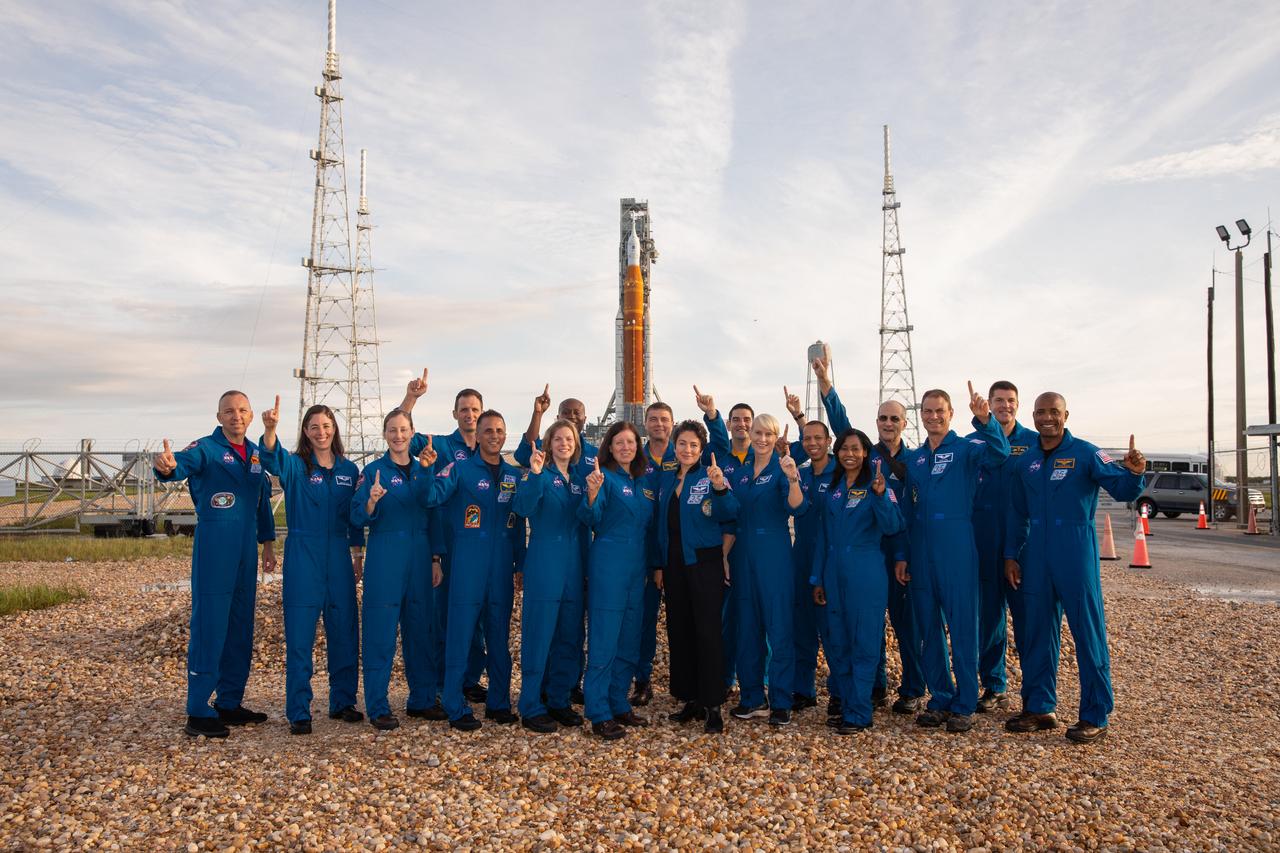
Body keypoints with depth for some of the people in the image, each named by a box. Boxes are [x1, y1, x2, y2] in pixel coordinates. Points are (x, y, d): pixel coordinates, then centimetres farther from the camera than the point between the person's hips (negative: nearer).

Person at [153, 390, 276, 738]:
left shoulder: (255, 454, 13)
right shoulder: (205, 448, -7)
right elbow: (183, 463, -30)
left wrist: (268, 543, 20)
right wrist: (167, 466, -53)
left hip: (246, 553, 7)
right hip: (213, 551, -7)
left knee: (240, 629, 13)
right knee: (208, 628, -6)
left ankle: (229, 703, 24)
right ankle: (198, 713, 1)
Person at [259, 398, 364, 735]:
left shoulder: (349, 470, 9)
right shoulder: (295, 466, -2)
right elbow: (272, 460, -26)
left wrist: (357, 553, 12)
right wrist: (270, 429, -45)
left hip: (338, 557, 4)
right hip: (303, 556, -3)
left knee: (344, 631, 9)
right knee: (300, 636, -1)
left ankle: (343, 702, 23)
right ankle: (298, 712, 8)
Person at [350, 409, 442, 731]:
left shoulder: (423, 470, 12)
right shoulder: (373, 470, -1)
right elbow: (358, 517, -7)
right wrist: (372, 501, -28)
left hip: (420, 558, 4)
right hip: (384, 558, -4)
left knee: (420, 629, 9)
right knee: (381, 633, -4)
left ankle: (421, 700, 21)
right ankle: (378, 708, 4)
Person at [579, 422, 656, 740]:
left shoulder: (642, 481, 12)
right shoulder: (606, 477, -7)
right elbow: (591, 518, -20)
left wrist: (653, 566, 14)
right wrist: (592, 493, -40)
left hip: (637, 569, 7)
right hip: (609, 567, -7)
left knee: (629, 642, 13)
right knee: (604, 641, -4)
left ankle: (619, 705, 25)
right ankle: (599, 715, 3)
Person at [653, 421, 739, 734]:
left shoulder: (710, 477, -6)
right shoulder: (666, 478, 10)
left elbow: (728, 514, -21)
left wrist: (720, 488, -39)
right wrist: (658, 565, 12)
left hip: (704, 564, -6)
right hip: (673, 564, 6)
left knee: (707, 632, -5)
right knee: (679, 631, 10)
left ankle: (713, 706, 2)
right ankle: (691, 700, 21)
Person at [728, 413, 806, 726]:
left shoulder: (782, 468, -6)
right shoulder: (742, 473, 12)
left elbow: (796, 507, -22)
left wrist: (793, 479, -39)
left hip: (774, 555, -6)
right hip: (744, 554, 6)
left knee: (779, 626, -3)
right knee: (747, 626, 11)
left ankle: (781, 702, 5)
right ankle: (751, 697, 21)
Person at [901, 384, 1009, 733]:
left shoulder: (966, 448, -1)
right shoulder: (913, 458, 13)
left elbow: (999, 453, -24)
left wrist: (985, 419, -42)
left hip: (957, 552, -5)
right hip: (921, 553, 5)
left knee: (962, 628, 0)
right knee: (928, 629, 10)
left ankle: (964, 705, 9)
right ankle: (940, 699, 21)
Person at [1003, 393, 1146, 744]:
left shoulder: (1085, 454, -5)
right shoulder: (1026, 462, 10)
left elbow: (1122, 489, -15)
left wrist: (1133, 473, -37)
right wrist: (1011, 555, 12)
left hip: (1076, 555, -5)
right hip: (1036, 557, 6)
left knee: (1088, 633, -1)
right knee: (1036, 632, 11)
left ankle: (1095, 717, 8)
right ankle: (1039, 707, 23)